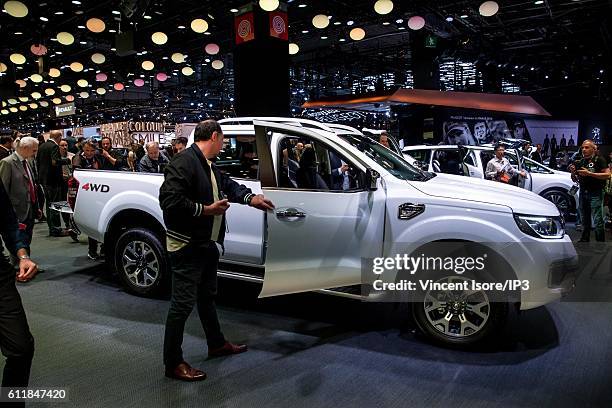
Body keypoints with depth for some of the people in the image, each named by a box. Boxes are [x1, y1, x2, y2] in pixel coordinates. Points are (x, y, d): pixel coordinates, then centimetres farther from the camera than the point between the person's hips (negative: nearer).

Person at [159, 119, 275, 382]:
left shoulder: (208, 166, 11)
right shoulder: (184, 162, -20)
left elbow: (228, 184, 24)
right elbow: (169, 200, -27)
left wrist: (251, 198, 10)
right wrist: (206, 210, -21)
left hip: (207, 244, 10)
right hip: (187, 246, -10)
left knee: (207, 296, 23)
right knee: (183, 304, -2)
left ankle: (217, 344, 40)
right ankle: (173, 363, 12)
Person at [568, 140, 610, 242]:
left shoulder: (599, 159, -2)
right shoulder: (580, 162, 16)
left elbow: (607, 175, -13)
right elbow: (575, 179, 20)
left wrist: (589, 173, -19)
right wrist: (573, 172, -2)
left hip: (595, 193, -6)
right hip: (583, 192, 6)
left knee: (598, 220, -10)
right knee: (584, 219, 13)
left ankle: (600, 242, -6)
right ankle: (584, 239, 22)